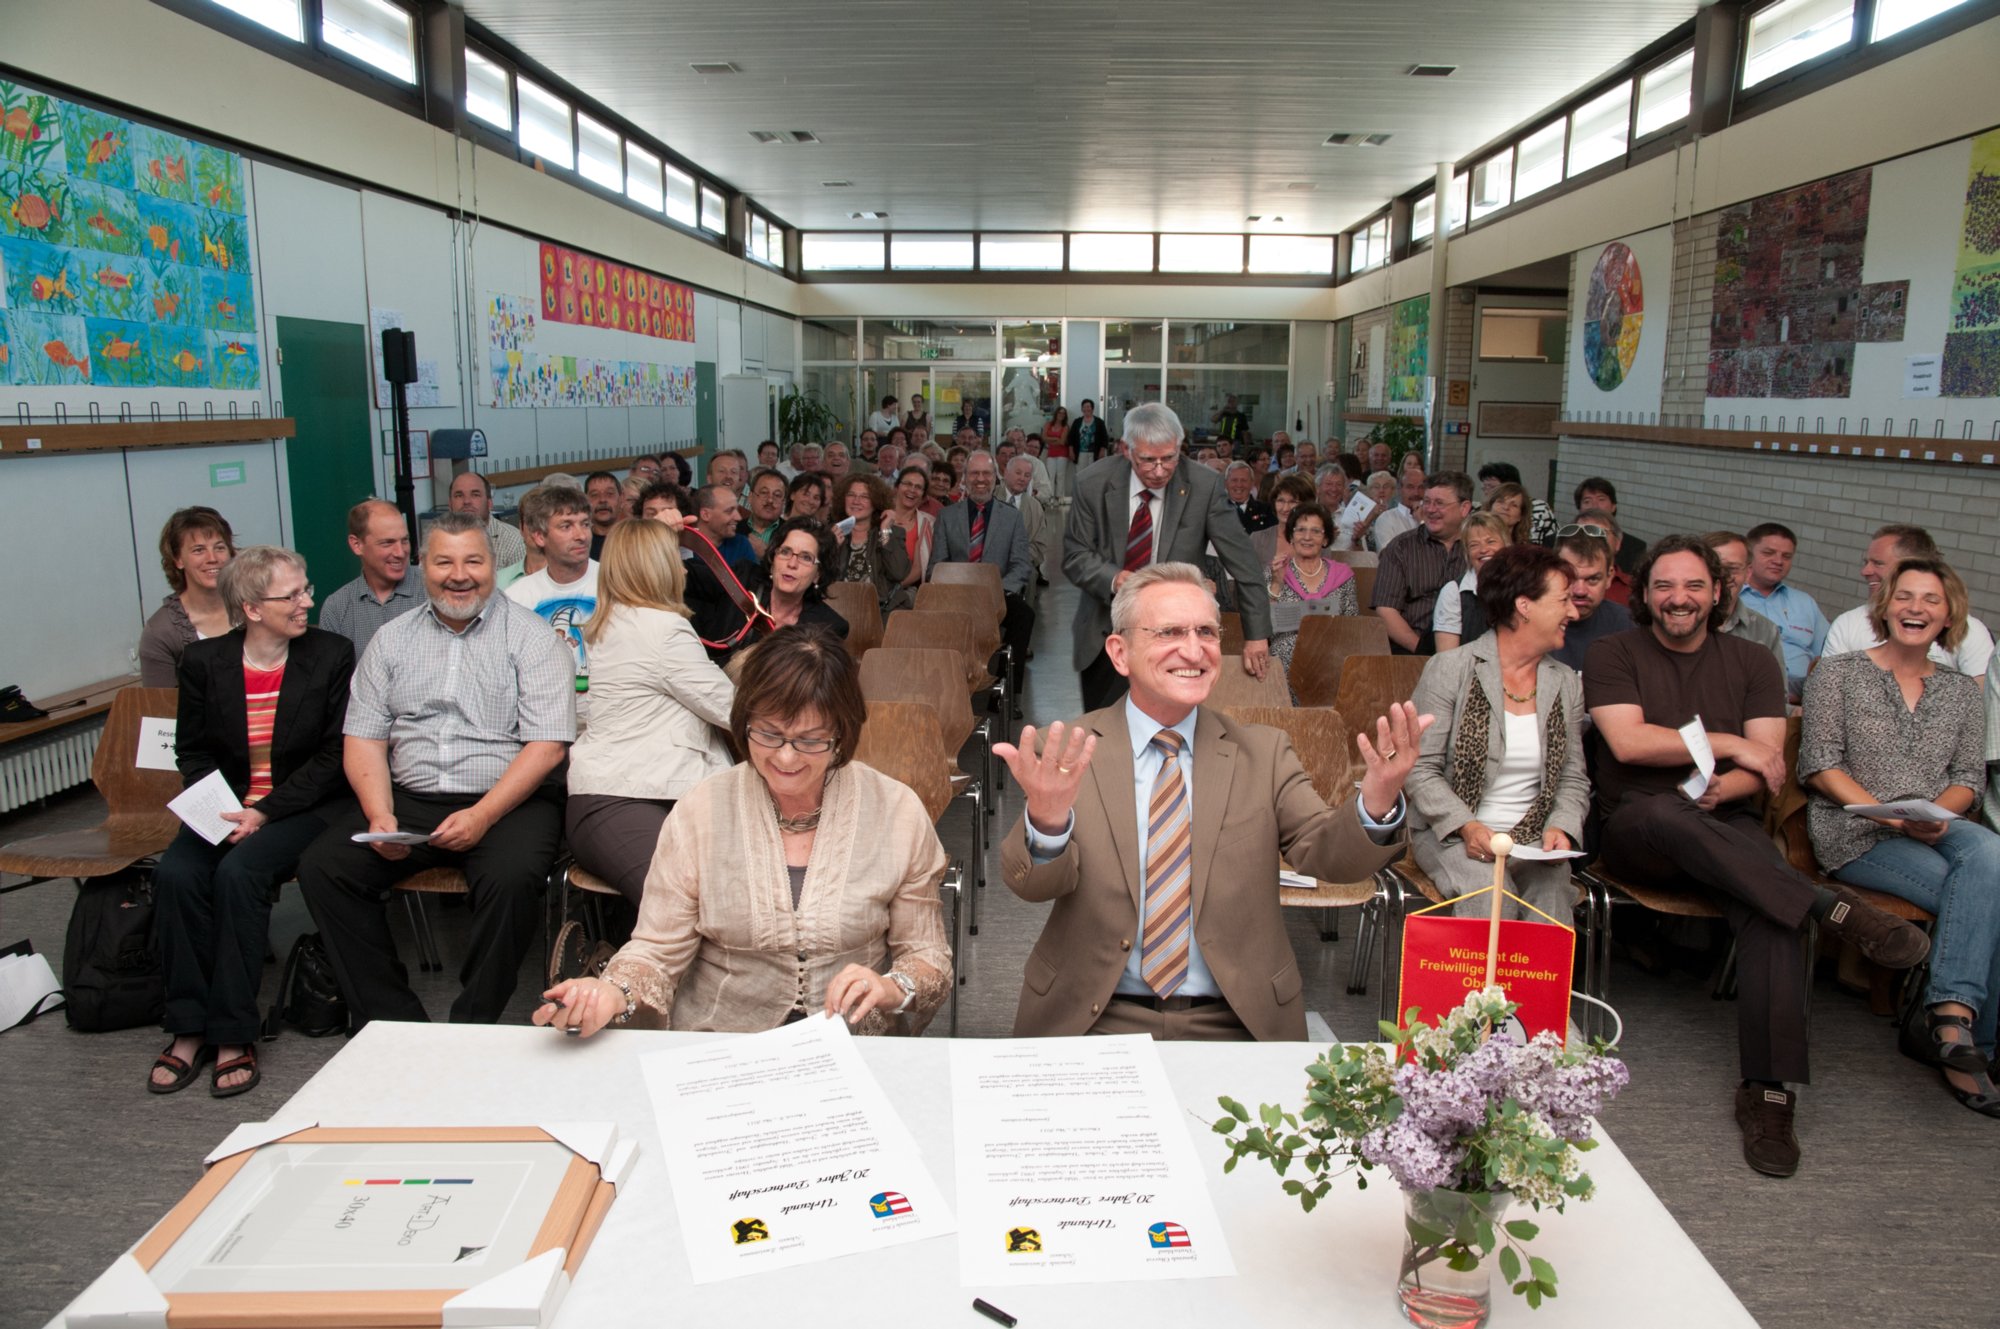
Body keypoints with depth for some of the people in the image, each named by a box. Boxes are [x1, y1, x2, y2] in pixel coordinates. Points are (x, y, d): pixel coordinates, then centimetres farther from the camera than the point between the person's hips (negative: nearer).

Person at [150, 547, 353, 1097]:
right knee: (175, 873, -24)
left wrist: (265, 811, -14)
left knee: (238, 874, -29)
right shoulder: (203, 661, 4)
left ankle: (233, 1035, -19)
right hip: (225, 806, 3)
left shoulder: (332, 655, -3)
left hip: (302, 806, -3)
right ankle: (189, 1027, -11)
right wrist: (222, 809, -9)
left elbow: (333, 755, -5)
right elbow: (191, 752, 10)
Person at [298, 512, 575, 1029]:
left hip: (506, 799, -4)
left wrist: (482, 815, -19)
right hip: (410, 799, 5)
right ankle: (393, 1020, -5)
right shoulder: (393, 640, 14)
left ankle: (473, 1028, -12)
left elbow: (547, 744, -8)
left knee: (512, 878, -32)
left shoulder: (530, 637, 0)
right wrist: (380, 815, -9)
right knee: (322, 868, -15)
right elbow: (363, 738, 10)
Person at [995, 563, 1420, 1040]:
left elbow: (1327, 854, -4)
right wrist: (1047, 820, -32)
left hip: (1233, 1024, 2)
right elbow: (1033, 884, -10)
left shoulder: (1263, 752, 7)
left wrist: (1377, 804, -24)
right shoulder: (1067, 753, 0)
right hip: (1094, 1020, -2)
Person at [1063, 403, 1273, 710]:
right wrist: (1112, 578, -22)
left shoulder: (1205, 486, -12)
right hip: (1106, 636, 2)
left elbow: (1243, 563, -6)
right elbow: (1075, 555, -1)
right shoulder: (1094, 485, -8)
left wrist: (1257, 635, -5)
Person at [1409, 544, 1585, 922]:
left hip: (1533, 838, 4)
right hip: (1452, 834, -3)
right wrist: (1467, 827, -20)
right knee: (1492, 899, -32)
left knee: (1553, 898, -27)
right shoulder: (1449, 668, -4)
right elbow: (1421, 769, -6)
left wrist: (1562, 829, -7)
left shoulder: (1566, 683, 12)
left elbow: (1574, 779, 13)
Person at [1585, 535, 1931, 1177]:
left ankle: (1769, 1092, -27)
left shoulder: (1752, 663, 15)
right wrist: (1731, 745, -5)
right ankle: (1834, 908, -37)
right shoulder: (1613, 655, 6)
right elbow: (1628, 742, -9)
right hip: (1636, 829, -2)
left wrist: (1724, 787, -17)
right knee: (1663, 813, -40)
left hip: (1728, 828, 2)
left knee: (1772, 912, -30)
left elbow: (1766, 765, 5)